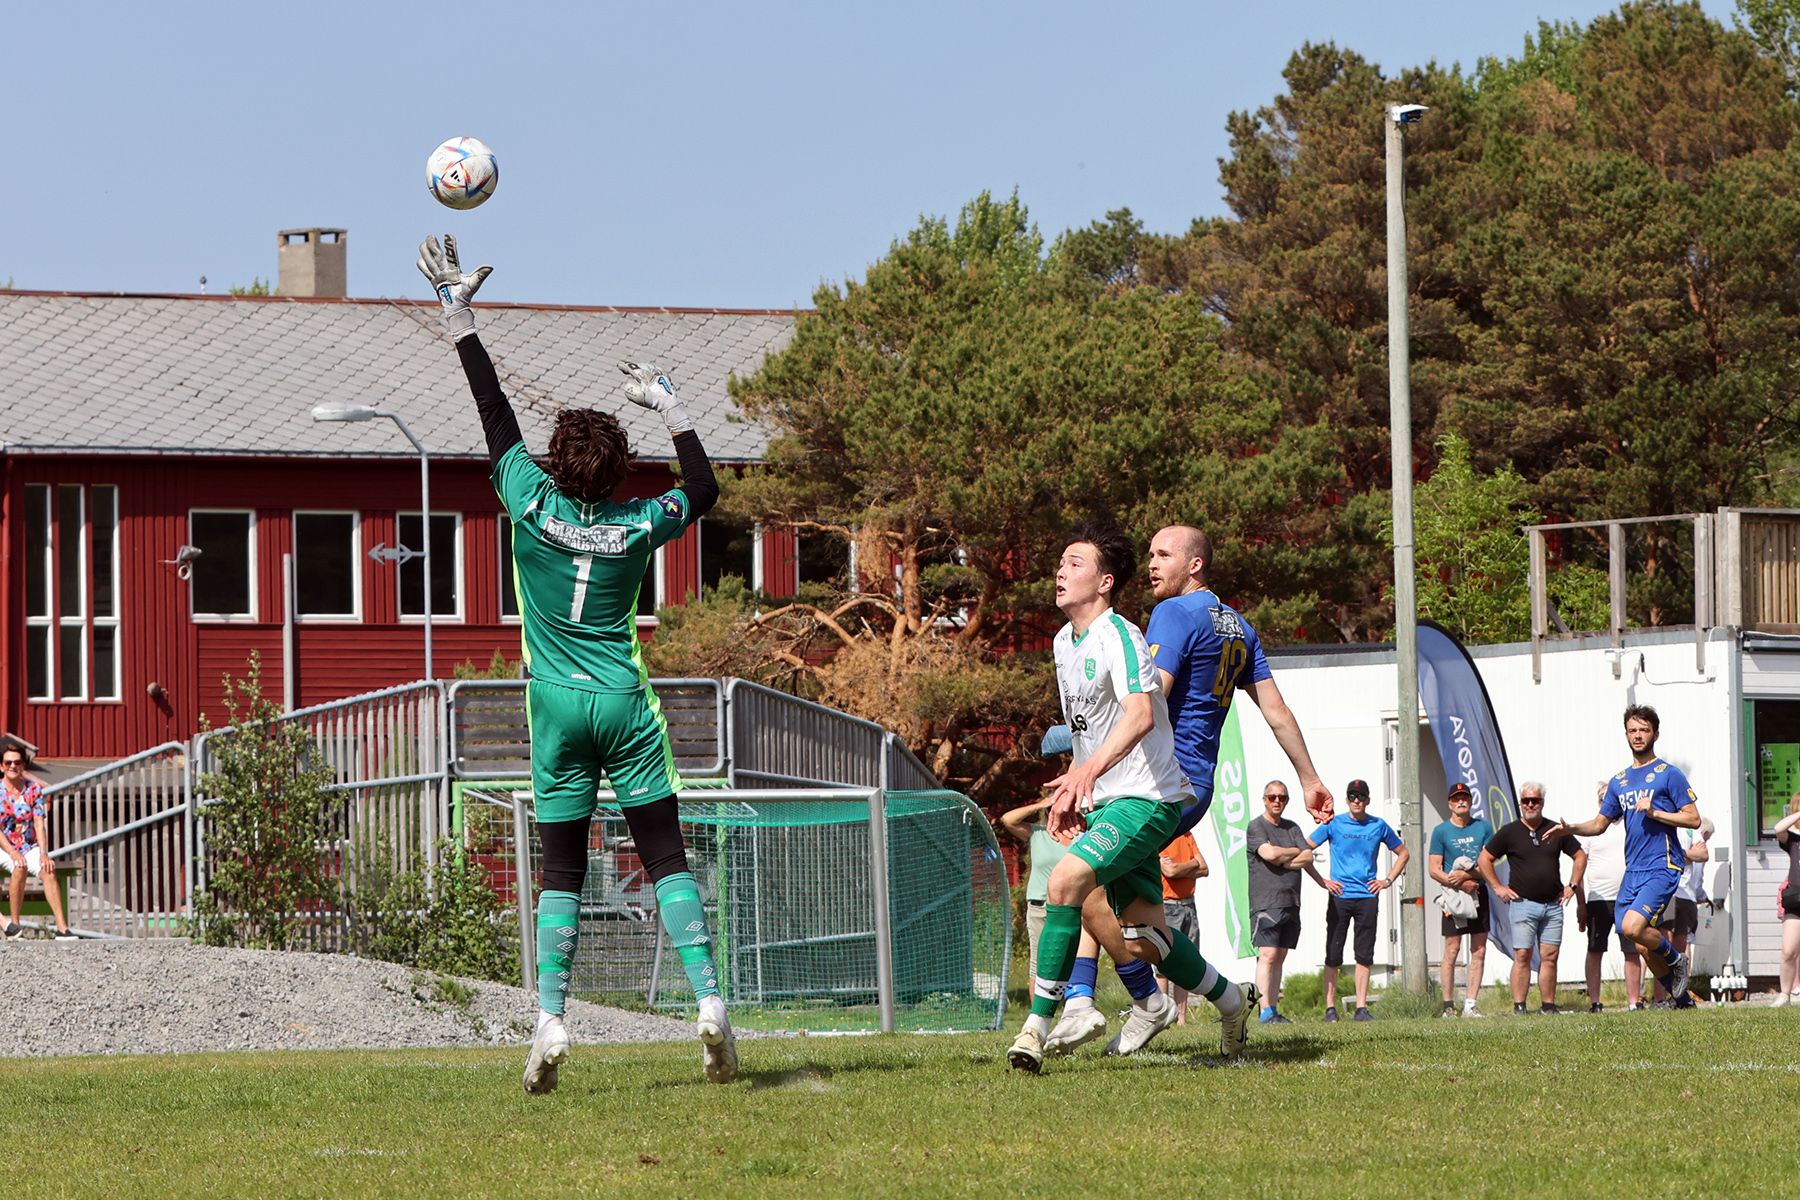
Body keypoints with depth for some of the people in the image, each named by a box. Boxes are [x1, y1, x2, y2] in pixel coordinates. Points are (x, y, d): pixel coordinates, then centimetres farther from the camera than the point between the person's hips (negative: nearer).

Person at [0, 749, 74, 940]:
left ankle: (62, 928, -35)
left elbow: (39, 824, 0)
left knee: (48, 870, -27)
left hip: (29, 847, 3)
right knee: (20, 868, -35)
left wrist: (43, 853, -15)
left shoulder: (33, 789, 6)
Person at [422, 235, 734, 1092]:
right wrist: (668, 406, 21)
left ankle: (550, 1021, -9)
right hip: (626, 703, 0)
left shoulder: (533, 508, -7)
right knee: (667, 860, 0)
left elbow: (495, 414, 0)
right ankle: (709, 1001, -12)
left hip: (558, 705, 0)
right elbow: (702, 489, 17)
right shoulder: (636, 529, -3)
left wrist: (458, 312, 5)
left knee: (562, 873, 3)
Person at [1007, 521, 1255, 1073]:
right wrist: (1073, 791, 19)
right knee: (1139, 938, 9)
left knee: (1066, 880, -26)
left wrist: (1090, 770, -45)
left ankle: (1037, 1025, -25)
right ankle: (1231, 1000, 32)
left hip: (1146, 797, -9)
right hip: (1104, 801, 9)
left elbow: (1140, 716, -32)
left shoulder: (1118, 636, -16)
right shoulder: (1065, 642, 13)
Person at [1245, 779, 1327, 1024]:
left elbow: (1308, 858, 6)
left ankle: (1274, 1012, 6)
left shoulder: (1292, 828, 17)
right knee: (1268, 956, -14)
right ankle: (1265, 1012, -17)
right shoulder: (1256, 827, -1)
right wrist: (1296, 852, -1)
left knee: (1279, 958, 6)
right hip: (1265, 901, -6)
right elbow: (1270, 853, -17)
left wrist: (1281, 861, -8)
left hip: (1291, 903, 6)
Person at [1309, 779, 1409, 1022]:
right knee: (1333, 954, -3)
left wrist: (1388, 880, 8)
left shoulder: (1378, 826, 8)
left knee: (1365, 954, 1)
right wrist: (1321, 881, -2)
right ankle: (1330, 1007, 1)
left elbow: (1403, 853, 20)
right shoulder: (1333, 825, 2)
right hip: (1339, 896, -2)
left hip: (1367, 897, 2)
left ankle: (1361, 1008, 4)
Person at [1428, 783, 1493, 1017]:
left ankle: (1470, 1004, 4)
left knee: (1479, 951, 0)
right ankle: (1448, 1005, -2)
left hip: (1479, 893, 3)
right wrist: (1460, 883, -14)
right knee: (1452, 950, -6)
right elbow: (1434, 870, -1)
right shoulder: (1441, 831, 2)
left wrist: (1466, 875, -13)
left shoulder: (1483, 828, 8)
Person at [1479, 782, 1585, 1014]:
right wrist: (1497, 887, 3)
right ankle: (1519, 1006, -9)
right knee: (1522, 956, -9)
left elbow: (1580, 856, 20)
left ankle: (1548, 1004, 7)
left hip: (1552, 905, 3)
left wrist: (1572, 886, 11)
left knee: (1550, 957, 1)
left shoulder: (1556, 831, 9)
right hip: (1523, 903, -3)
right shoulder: (1510, 832, 3)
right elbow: (1484, 859, 9)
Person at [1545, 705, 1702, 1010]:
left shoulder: (1668, 774, -2)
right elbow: (1600, 824, 23)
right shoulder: (1619, 781, 17)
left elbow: (1693, 819, -7)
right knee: (1644, 948, 3)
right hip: (1633, 870, 7)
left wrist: (1654, 813, -16)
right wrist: (1570, 829, 6)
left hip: (1662, 868, -7)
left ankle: (1676, 958, 2)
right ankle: (1683, 998, 19)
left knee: (1633, 926, -25)